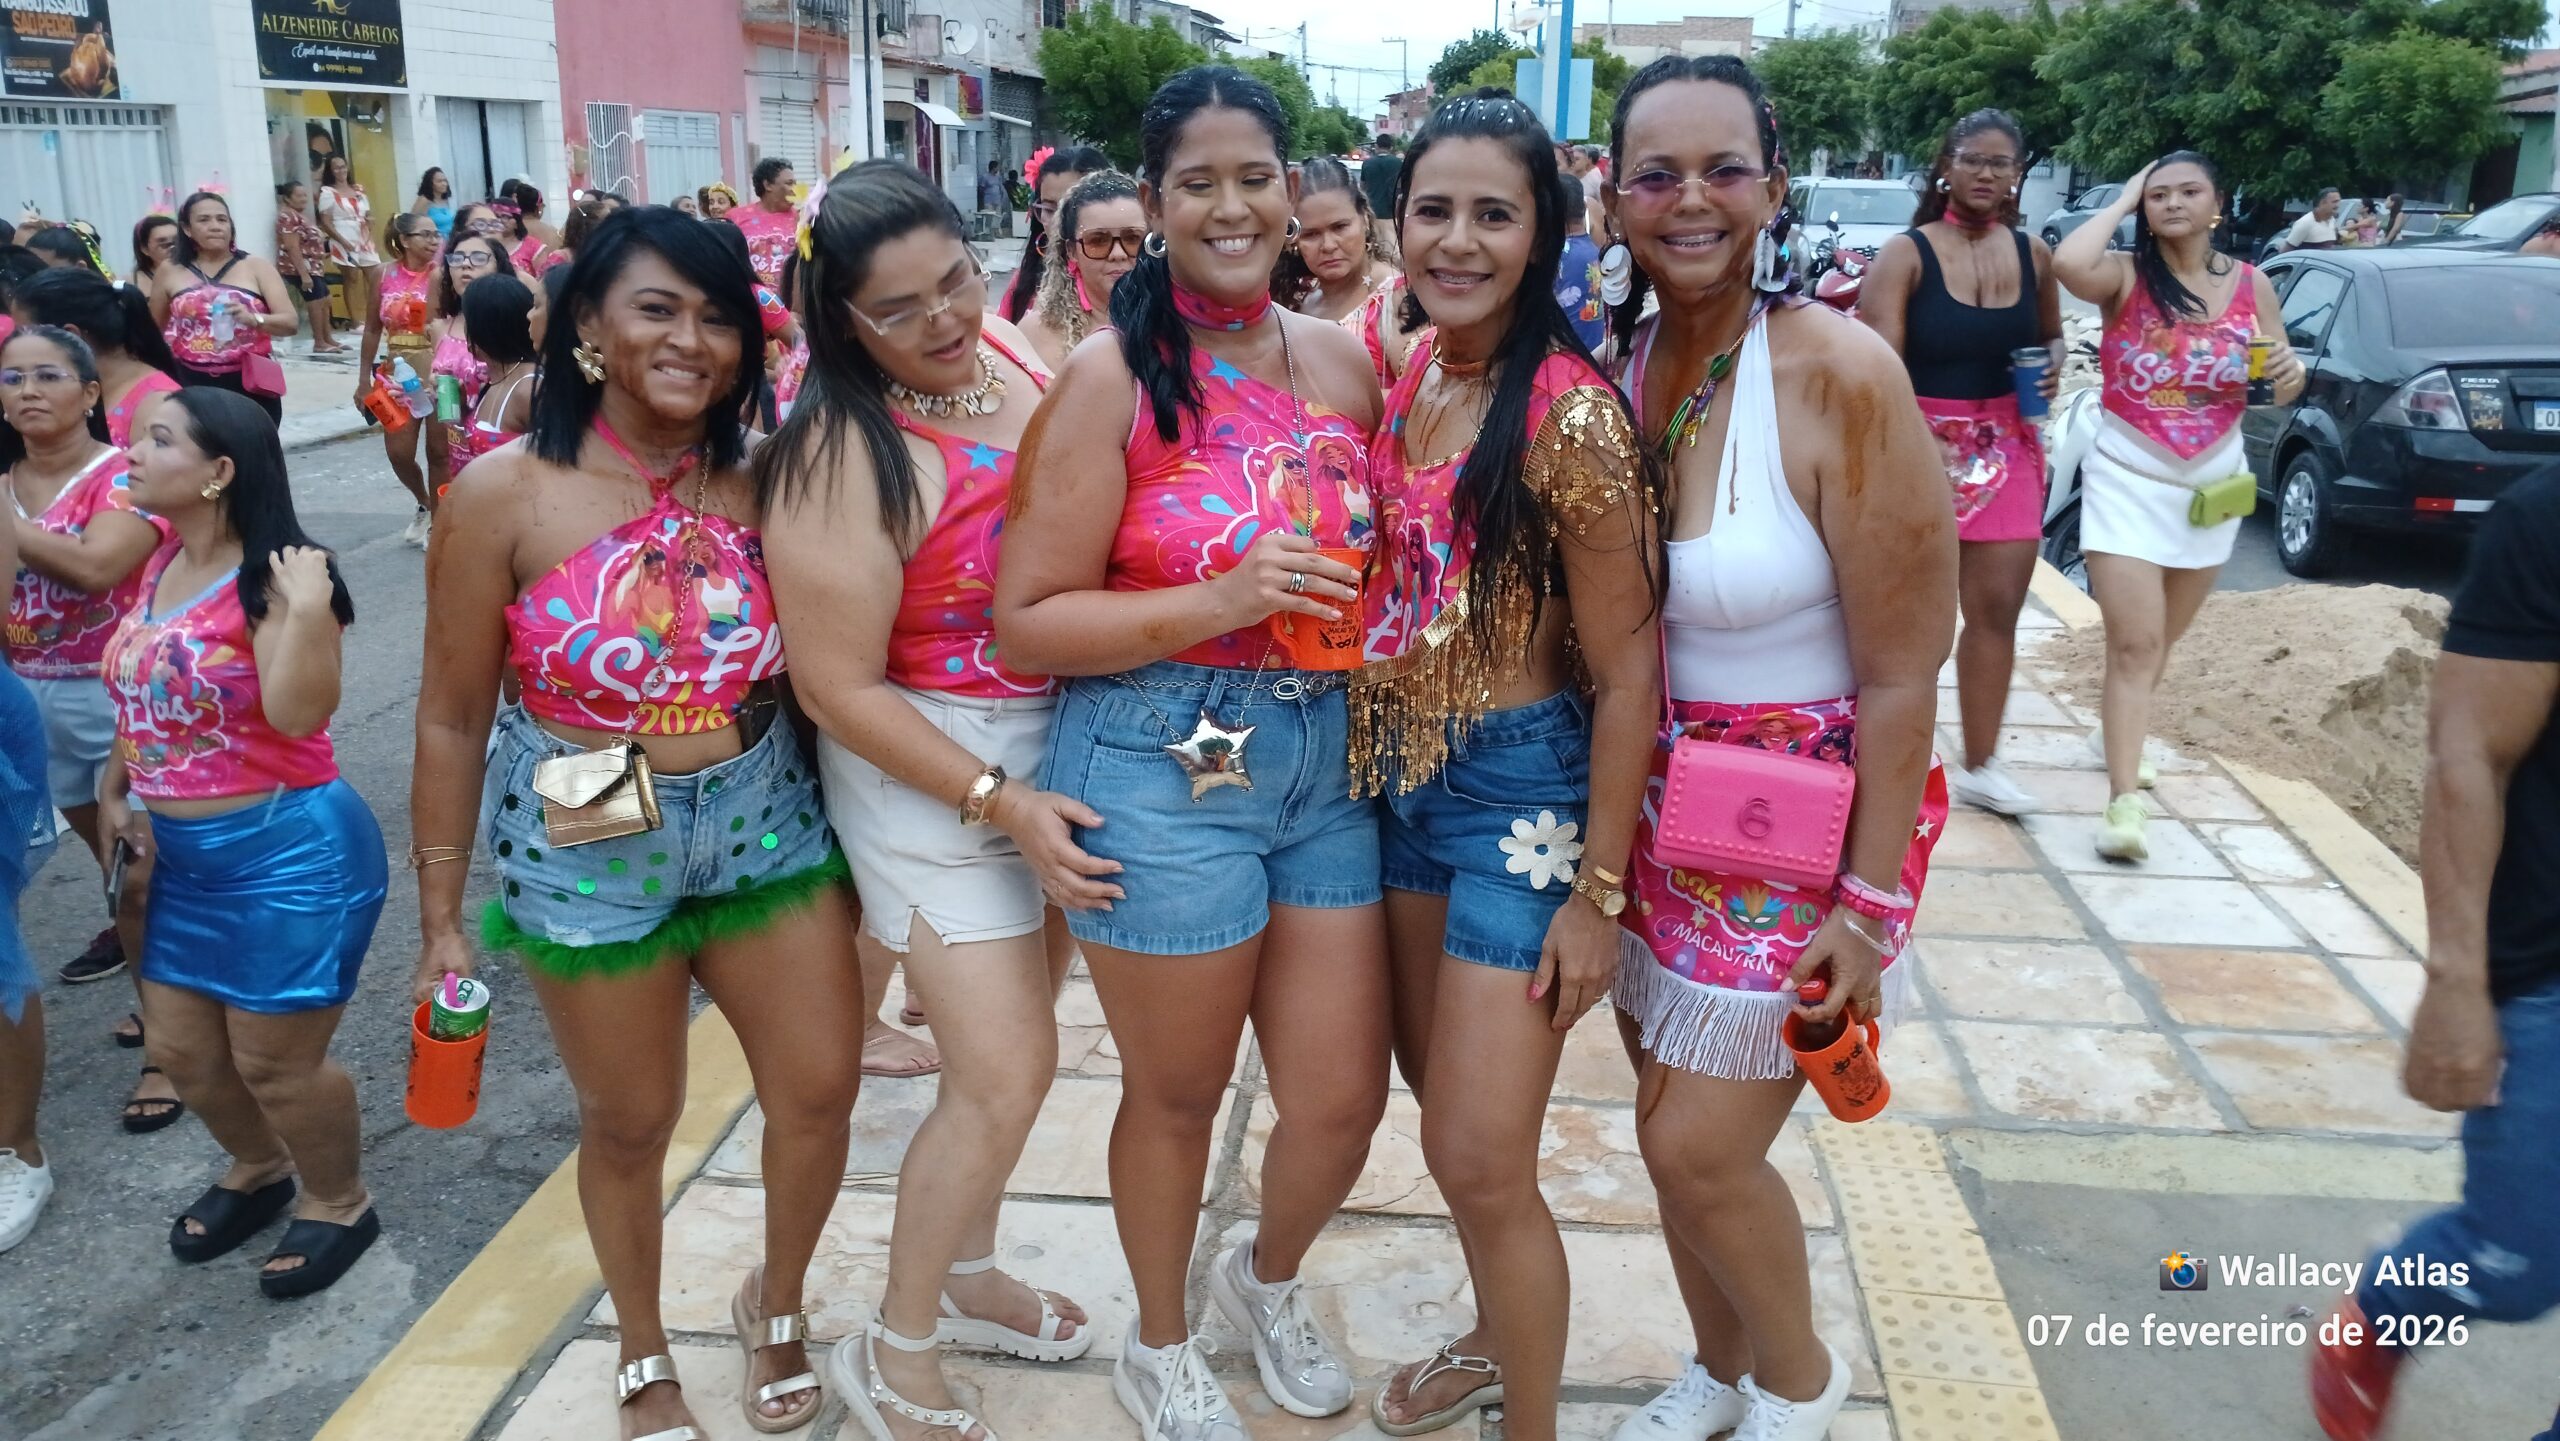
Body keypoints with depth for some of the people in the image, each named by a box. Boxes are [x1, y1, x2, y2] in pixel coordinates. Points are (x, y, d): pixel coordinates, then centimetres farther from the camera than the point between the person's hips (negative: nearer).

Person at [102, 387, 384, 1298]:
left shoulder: (270, 579, -18)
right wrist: (114, 790, 15)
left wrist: (307, 611, -37)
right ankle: (259, 1171, 45)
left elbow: (297, 714, -29)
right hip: (186, 857, 9)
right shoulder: (162, 569, 7)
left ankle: (340, 1204, 29)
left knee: (274, 1059, 4)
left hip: (290, 854, -9)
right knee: (179, 1047, 18)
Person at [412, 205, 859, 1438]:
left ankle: (776, 1305, 38)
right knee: (629, 1122, 15)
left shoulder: (758, 483, -4)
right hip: (586, 849, -2)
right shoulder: (506, 493, -12)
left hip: (767, 821, 3)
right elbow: (452, 718, -6)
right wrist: (441, 918, -3)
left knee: (819, 1089, 7)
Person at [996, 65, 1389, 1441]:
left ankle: (1266, 1277, 45)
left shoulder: (1342, 361, 6)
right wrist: (1220, 602, -22)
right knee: (1175, 1095, 13)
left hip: (1328, 760, 5)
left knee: (1344, 1097, 10)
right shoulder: (1112, 376, -10)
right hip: (1163, 769, -4)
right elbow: (1026, 621, -12)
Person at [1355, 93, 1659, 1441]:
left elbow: (1626, 671, -16)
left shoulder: (1567, 411, -19)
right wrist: (1375, 754, 8)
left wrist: (1597, 894, -14)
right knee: (1440, 1098, 21)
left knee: (1478, 1155, -2)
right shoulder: (1408, 378, 3)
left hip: (1524, 789, -7)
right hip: (1401, 774, 8)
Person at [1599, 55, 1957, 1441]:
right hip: (1654, 803, 6)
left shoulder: (1839, 373, -21)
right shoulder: (1617, 364, -2)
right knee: (1669, 1124, 17)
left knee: (1698, 1148, 2)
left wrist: (1872, 902, -15)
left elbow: (1904, 673, -18)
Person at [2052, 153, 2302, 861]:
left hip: (2213, 481, 4)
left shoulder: (2251, 284, 2)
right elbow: (2068, 264, -31)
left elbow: (2282, 387, 9)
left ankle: (2117, 726, 42)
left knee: (2161, 638, 18)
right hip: (2127, 478, -4)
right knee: (2135, 642, -12)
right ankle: (2125, 802, -14)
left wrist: (2292, 371, -15)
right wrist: (2122, 203, -15)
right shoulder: (2126, 275, -8)